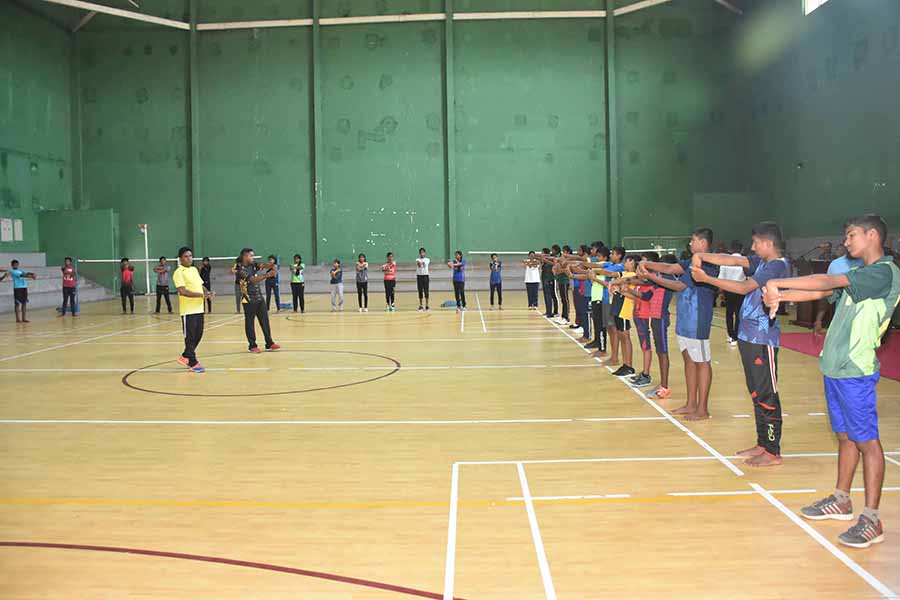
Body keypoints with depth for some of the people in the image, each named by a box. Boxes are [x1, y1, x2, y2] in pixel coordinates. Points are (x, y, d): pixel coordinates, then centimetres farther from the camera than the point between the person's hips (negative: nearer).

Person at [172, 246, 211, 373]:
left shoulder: (194, 269, 15)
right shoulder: (179, 272, -10)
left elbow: (200, 285, 22)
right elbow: (183, 291, -20)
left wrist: (207, 292, 0)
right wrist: (201, 295, -23)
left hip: (199, 308, 8)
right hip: (188, 310, -8)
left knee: (198, 335, 13)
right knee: (190, 337, 0)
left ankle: (185, 357, 27)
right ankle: (193, 363, 8)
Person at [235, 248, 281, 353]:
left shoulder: (253, 265, 6)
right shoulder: (240, 270, -14)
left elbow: (263, 265, -10)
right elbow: (253, 279, -26)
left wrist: (270, 265, -33)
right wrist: (267, 275, -36)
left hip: (259, 298, 7)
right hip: (249, 300, -7)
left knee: (265, 321, 9)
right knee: (250, 323, 2)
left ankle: (269, 343, 16)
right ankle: (252, 346, 11)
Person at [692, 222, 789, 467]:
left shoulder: (776, 266, -14)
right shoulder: (762, 262, 12)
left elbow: (744, 287, -21)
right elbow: (734, 260, 7)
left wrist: (707, 279, -21)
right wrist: (701, 256, -7)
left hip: (762, 339, -9)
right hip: (749, 336, 9)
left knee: (766, 394, -4)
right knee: (756, 392, 15)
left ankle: (773, 453, 3)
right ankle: (762, 444, 24)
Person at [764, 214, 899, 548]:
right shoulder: (857, 275, 17)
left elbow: (826, 282, -22)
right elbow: (821, 292, 10)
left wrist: (778, 283, -21)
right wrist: (780, 295, -5)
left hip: (856, 371, -8)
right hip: (834, 368, 8)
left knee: (867, 441, -3)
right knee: (845, 436, 16)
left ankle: (871, 520, 2)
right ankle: (841, 502, 26)